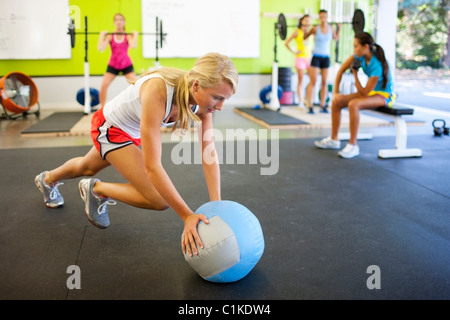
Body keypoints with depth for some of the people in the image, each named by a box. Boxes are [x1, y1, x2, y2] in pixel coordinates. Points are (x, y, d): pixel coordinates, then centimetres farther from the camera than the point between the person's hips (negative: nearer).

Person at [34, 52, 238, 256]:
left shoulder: (203, 95, -25)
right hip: (110, 128, -7)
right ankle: (96, 190, 9)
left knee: (88, 169, 33)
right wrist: (187, 216, -40)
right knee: (160, 200, -16)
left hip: (132, 130, 7)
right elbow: (152, 166, -42)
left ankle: (47, 179, 66)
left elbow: (209, 154, -19)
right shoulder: (157, 91, -43)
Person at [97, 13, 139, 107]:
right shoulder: (110, 36, -6)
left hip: (127, 65, 0)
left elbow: (133, 46, -29)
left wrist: (135, 35, -18)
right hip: (113, 65, 0)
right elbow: (100, 48, -20)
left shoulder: (128, 36, -7)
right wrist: (102, 35, -15)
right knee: (103, 86, -13)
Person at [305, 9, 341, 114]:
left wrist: (339, 28, 8)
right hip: (316, 57, -4)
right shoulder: (315, 28, -8)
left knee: (324, 82, 6)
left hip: (326, 57, 4)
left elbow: (336, 38, 19)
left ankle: (323, 106, 12)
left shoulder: (330, 28, 2)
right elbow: (305, 37, 1)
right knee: (313, 81, -6)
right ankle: (309, 106, -5)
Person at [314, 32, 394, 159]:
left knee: (353, 104, -35)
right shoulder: (359, 56, -9)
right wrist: (335, 92, -5)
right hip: (371, 92, 8)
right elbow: (341, 70, -1)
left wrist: (355, 74, -16)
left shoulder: (377, 65, -30)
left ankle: (353, 145, -26)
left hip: (384, 95, -8)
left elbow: (364, 92, -26)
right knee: (336, 102, -5)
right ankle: (333, 139, 5)